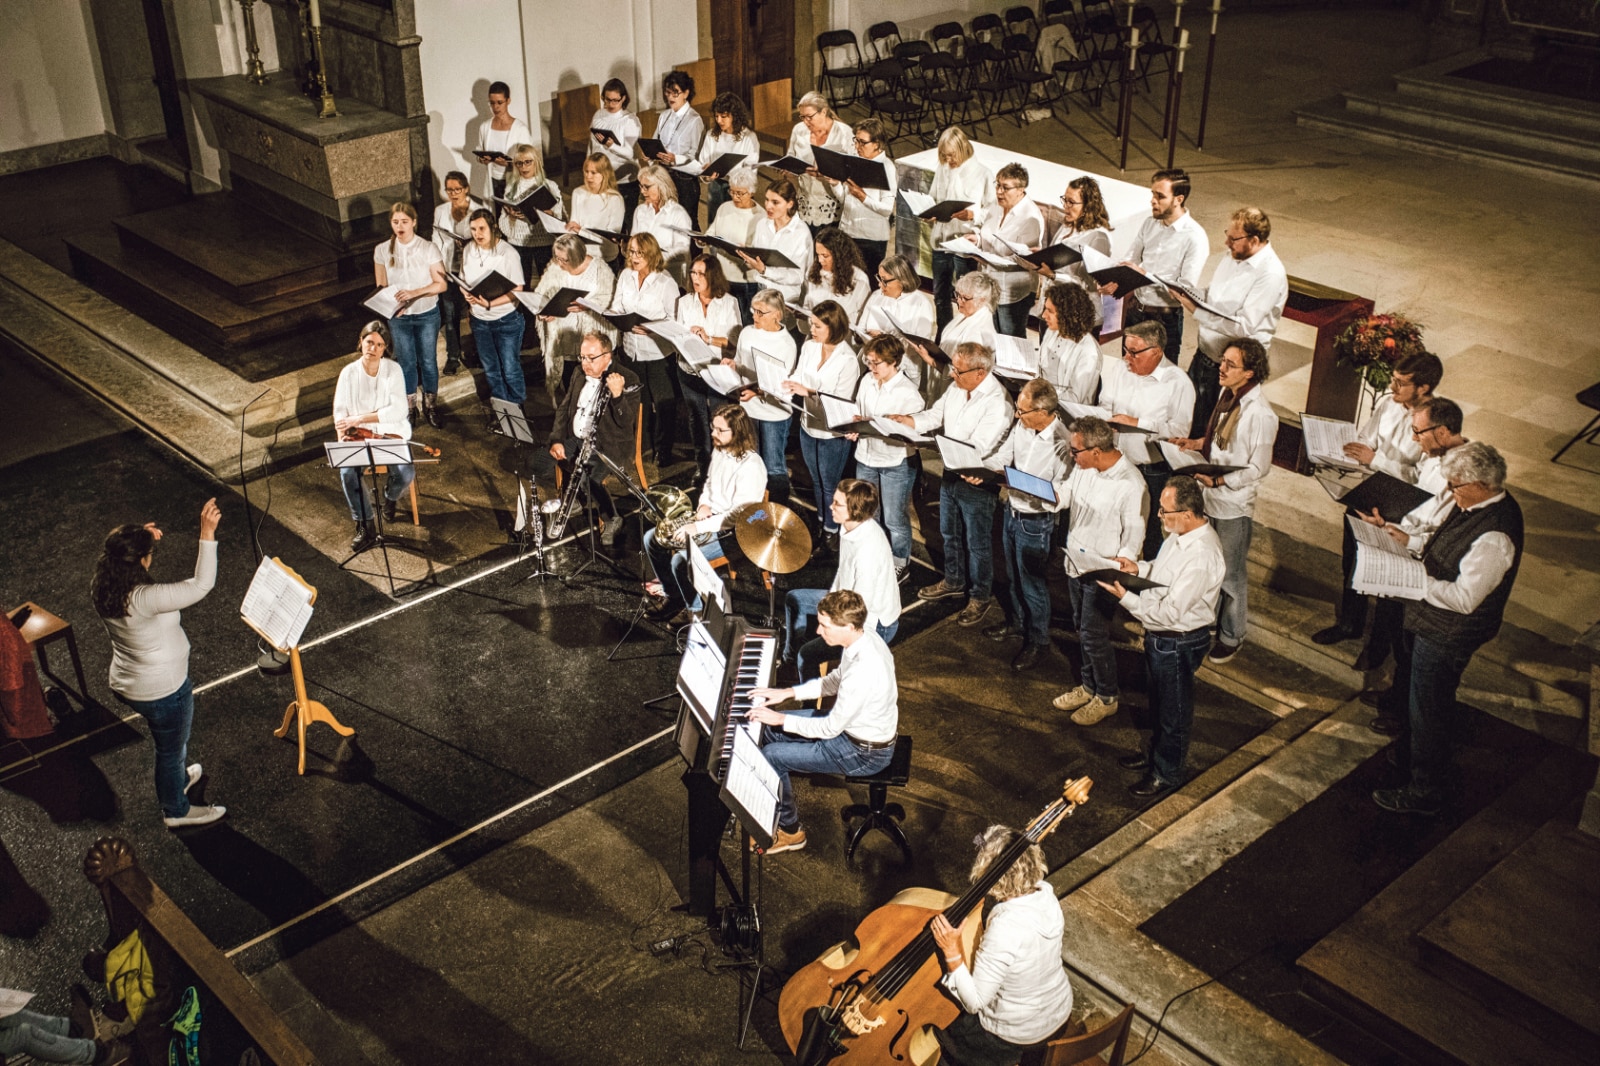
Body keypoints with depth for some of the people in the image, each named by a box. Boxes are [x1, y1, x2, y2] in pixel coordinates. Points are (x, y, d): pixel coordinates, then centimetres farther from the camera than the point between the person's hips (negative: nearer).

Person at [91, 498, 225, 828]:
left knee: (167, 741, 34)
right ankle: (177, 810, 41)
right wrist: (207, 533, -36)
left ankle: (176, 779, 60)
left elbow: (123, 562, 12)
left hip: (127, 685, 8)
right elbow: (201, 586, -34)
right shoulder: (144, 599, -37)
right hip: (162, 691, -8)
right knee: (172, 748, 18)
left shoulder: (103, 588, -13)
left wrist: (142, 540, -2)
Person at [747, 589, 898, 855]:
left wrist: (781, 719, -15)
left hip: (864, 753, -9)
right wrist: (788, 693, 1)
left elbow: (830, 729, -25)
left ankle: (789, 831, 13)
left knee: (770, 756, -8)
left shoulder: (863, 672, -37)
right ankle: (783, 807, 26)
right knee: (771, 729, 11)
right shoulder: (863, 636, -9)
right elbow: (835, 681, 9)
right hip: (853, 723, 9)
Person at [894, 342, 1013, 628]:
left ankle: (981, 596, 28)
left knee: (976, 542, 9)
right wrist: (905, 421, -12)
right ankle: (954, 580, 46)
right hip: (951, 474, 8)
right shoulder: (956, 387, -4)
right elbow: (935, 415, 7)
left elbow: (976, 449, -33)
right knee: (949, 533, 25)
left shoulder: (997, 403, -28)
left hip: (977, 483, -8)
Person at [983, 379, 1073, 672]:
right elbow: (1002, 456, 6)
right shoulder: (1021, 426, -9)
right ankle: (1017, 621, 49)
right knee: (1014, 575, 26)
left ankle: (1038, 641, 29)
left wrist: (1031, 489, -38)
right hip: (1012, 511, 7)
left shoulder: (1062, 444, -29)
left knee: (1033, 583, 10)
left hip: (1036, 522, -7)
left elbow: (1061, 495, -26)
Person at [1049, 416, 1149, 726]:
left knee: (1094, 636, 4)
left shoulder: (1131, 485, -26)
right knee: (1082, 629, 21)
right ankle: (1088, 685, 40)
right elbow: (1065, 497, 10)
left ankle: (1107, 697, 24)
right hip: (1075, 563, 7)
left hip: (1102, 573, -7)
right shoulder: (1083, 468, -5)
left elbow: (1134, 536, -20)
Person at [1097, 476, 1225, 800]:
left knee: (1174, 712, 14)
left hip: (1178, 644, -9)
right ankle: (1157, 752, 50)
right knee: (1158, 702, 28)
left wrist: (1125, 597, -27)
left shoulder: (1202, 557, -35)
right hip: (1159, 637, 9)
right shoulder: (1182, 533, -6)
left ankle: (1167, 773, 34)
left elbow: (1169, 613, -31)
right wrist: (1139, 568, -2)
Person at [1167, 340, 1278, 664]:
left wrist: (1217, 480, -24)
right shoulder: (1230, 396, 0)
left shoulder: (1261, 414, -25)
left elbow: (1258, 468, -21)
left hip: (1233, 503, -8)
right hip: (1209, 495, 8)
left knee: (1231, 574, 10)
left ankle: (1231, 637, 28)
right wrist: (1196, 443, -1)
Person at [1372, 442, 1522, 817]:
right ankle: (1410, 757, 50)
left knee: (1427, 713, 7)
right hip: (1428, 623, 10)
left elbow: (1464, 598, -31)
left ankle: (1424, 792, 25)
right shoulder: (1478, 504, -3)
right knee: (1411, 691, 28)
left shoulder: (1494, 536, -33)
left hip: (1446, 636, -10)